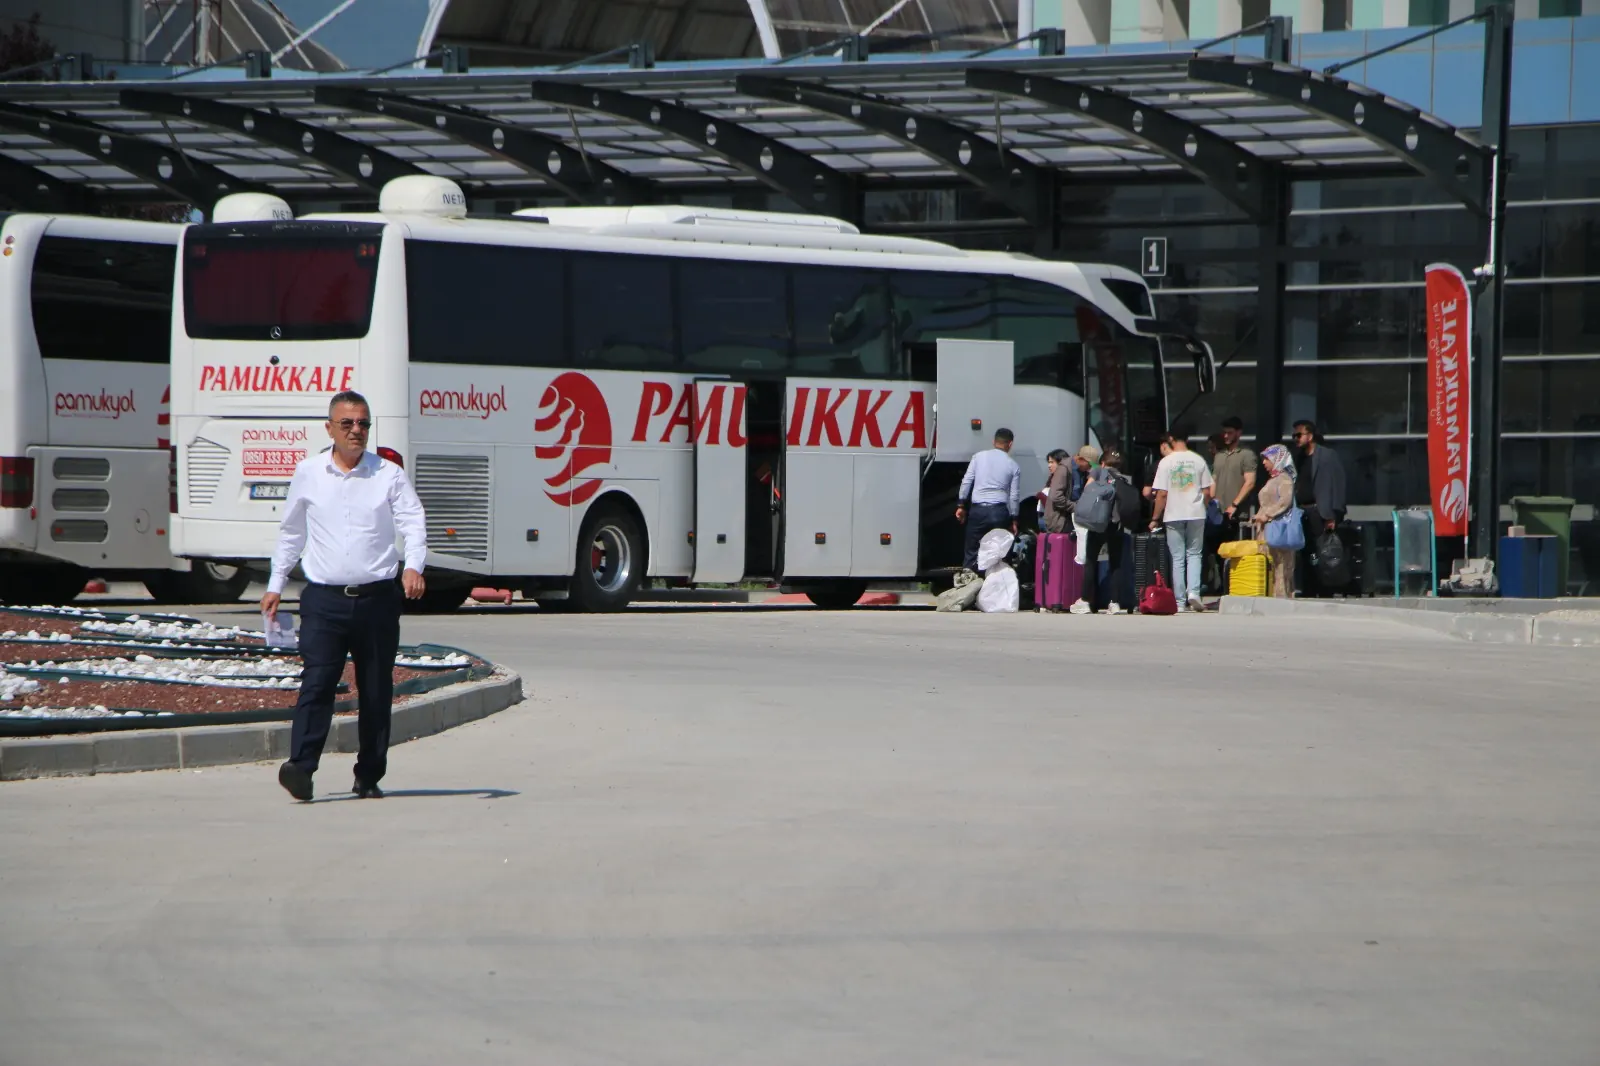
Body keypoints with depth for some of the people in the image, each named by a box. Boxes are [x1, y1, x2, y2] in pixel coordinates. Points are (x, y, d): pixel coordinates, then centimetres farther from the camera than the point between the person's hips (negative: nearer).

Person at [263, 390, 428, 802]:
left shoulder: (389, 475, 5)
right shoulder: (308, 474, 10)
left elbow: (414, 524, -2)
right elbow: (291, 533, 20)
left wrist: (413, 566, -21)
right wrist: (275, 585, 18)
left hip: (377, 598, 0)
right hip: (324, 598, 0)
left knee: (376, 690, 4)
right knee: (317, 680, -15)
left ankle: (369, 776, 13)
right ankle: (301, 767, -23)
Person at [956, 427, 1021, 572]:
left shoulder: (979, 457, 6)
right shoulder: (1013, 465, 6)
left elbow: (966, 482, 2)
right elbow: (1014, 496, 5)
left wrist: (961, 505, 8)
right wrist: (1013, 520, 11)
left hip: (978, 510, 0)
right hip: (999, 511, 0)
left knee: (972, 552, 7)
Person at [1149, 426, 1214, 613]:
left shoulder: (1166, 462, -6)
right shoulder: (1198, 461, 1)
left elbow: (1162, 494, -8)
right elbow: (1207, 492, 1)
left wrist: (1155, 518, 1)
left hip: (1174, 515, -2)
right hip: (1196, 514, 2)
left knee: (1178, 558, 5)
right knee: (1194, 554, 12)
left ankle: (1180, 602, 4)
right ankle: (1193, 592, -8)